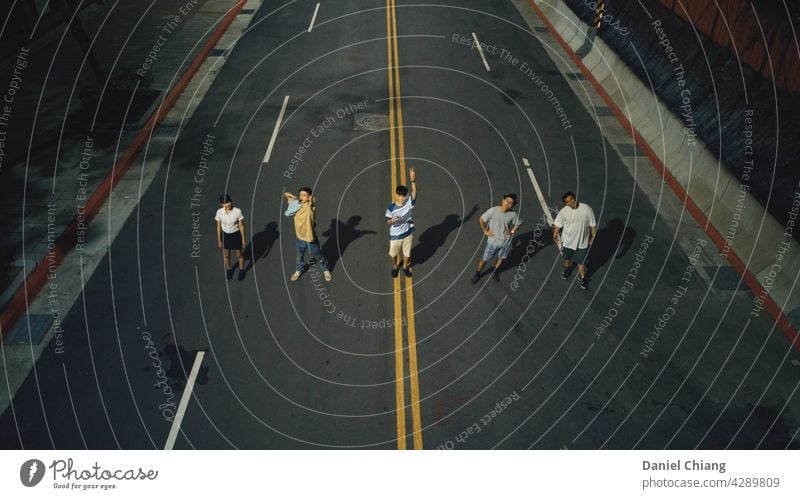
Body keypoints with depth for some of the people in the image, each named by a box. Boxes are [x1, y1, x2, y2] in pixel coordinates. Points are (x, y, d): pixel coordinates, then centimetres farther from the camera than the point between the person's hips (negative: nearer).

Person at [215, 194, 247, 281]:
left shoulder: (237, 211, -23)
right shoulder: (219, 212, -17)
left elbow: (241, 226, -11)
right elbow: (218, 227, -5)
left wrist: (243, 238, -4)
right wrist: (219, 240, 1)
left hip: (236, 235, -2)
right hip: (225, 235, 2)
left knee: (239, 254, 17)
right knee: (226, 255, 20)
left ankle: (241, 270, 43)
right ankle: (229, 270, 48)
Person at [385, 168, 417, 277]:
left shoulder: (409, 203, -18)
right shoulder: (391, 207, -20)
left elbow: (414, 193, -36)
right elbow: (387, 222, -10)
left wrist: (413, 180, -53)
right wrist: (393, 220, -35)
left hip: (408, 234, 1)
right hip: (395, 236, -1)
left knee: (407, 253, 22)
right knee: (394, 254, 22)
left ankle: (405, 267, 51)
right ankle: (395, 267, 52)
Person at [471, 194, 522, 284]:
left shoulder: (513, 214, -16)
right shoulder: (493, 210, -22)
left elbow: (519, 223, 5)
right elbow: (481, 220, -9)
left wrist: (512, 231, -6)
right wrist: (485, 231, -9)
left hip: (506, 242, 2)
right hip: (493, 241, -2)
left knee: (501, 258, 22)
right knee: (485, 259, 10)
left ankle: (495, 272, 51)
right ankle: (477, 273, 36)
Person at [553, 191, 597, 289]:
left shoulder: (587, 209, -21)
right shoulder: (564, 211, -18)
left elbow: (593, 224, -10)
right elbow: (558, 225, -4)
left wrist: (593, 237, -5)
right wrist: (555, 236, -1)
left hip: (582, 242, -2)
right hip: (567, 240, 2)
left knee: (581, 262, 11)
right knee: (567, 257, 27)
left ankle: (582, 278, 38)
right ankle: (567, 269, 59)